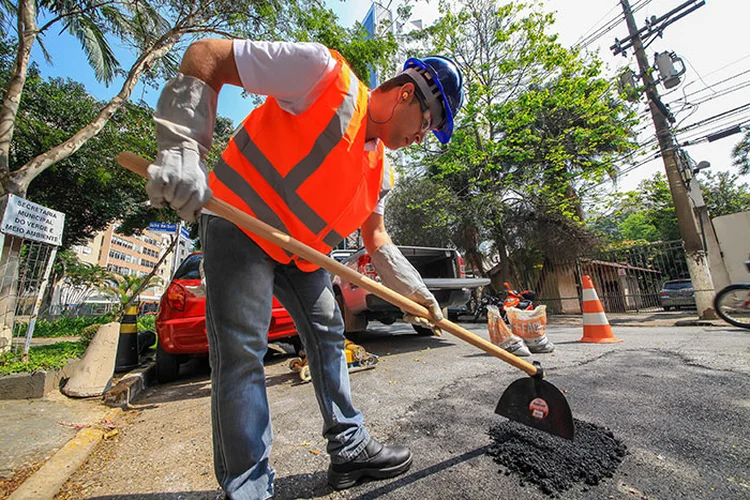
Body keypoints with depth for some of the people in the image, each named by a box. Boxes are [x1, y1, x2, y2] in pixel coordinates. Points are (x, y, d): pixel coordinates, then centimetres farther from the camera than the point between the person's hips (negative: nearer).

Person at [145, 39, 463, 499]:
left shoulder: (379, 168, 7)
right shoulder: (324, 73, -13)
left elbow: (377, 240, 10)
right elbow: (207, 55, -13)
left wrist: (416, 292, 5)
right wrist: (181, 153, -26)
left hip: (301, 249, 7)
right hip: (239, 221, -7)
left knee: (329, 336, 7)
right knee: (242, 350, -10)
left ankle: (350, 448, 24)